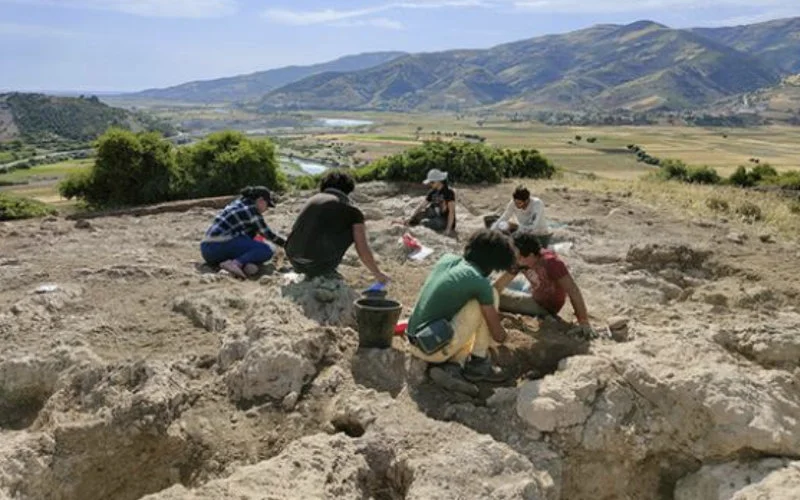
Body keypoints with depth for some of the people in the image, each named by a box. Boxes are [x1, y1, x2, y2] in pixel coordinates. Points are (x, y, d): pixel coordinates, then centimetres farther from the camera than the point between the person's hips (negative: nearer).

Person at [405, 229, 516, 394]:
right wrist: (502, 338, 24)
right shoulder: (481, 283, -11)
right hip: (436, 349, -7)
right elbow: (497, 334, -1)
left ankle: (452, 366, 6)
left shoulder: (447, 259, 7)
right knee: (491, 295, 0)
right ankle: (479, 363, 6)